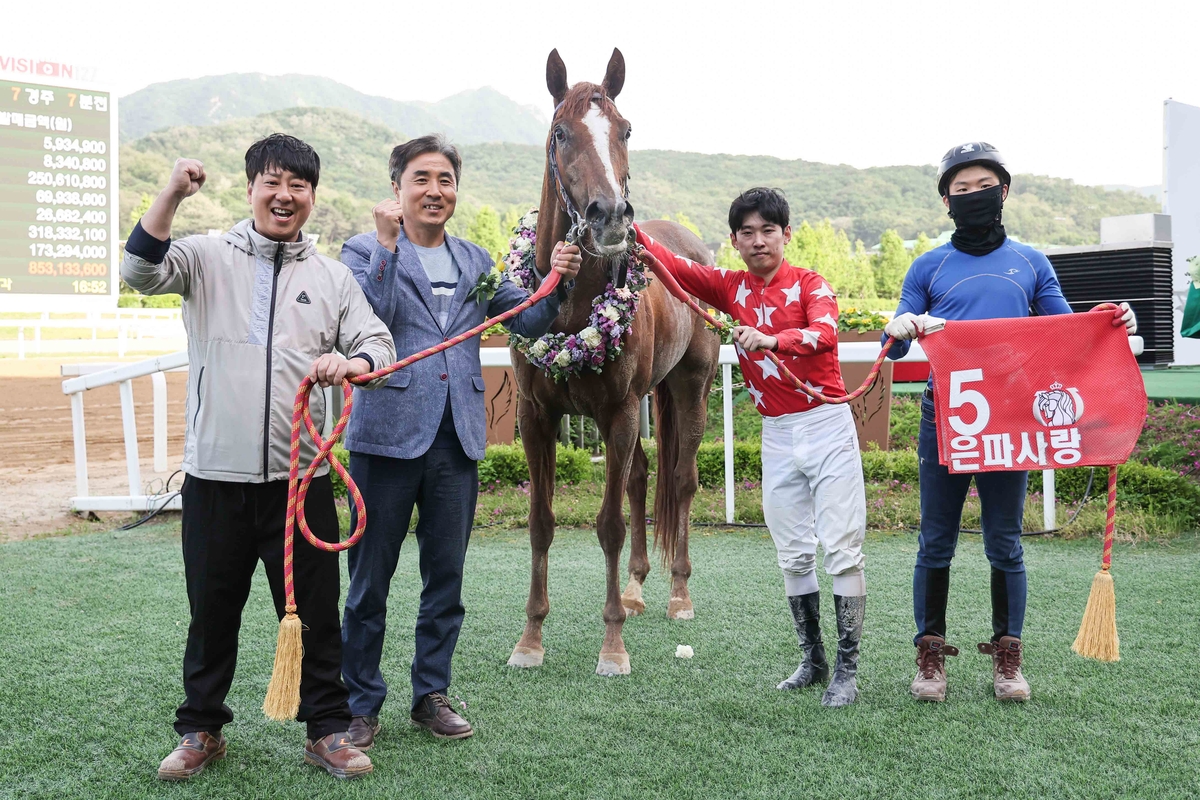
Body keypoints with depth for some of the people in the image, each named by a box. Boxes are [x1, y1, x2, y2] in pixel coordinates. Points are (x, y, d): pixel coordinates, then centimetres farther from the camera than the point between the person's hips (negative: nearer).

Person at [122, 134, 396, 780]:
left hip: (301, 474, 1)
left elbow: (379, 344, 3)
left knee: (315, 609, 7)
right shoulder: (208, 257, 5)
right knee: (212, 610, 12)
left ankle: (327, 730, 22)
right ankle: (201, 730, 30)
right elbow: (141, 273, -11)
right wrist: (172, 196, -21)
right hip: (215, 473, 0)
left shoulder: (332, 276, 9)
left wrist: (351, 362, -20)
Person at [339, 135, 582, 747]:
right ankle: (361, 703, 19)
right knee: (370, 581, 5)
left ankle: (431, 694, 26)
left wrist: (556, 284, -9)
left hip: (457, 439, 4)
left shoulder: (475, 261, 15)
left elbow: (526, 322, 10)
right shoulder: (366, 250, 0)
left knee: (446, 580, 12)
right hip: (388, 436, -4)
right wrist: (388, 246, -22)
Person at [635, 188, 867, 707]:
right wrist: (630, 229, -21)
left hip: (827, 426, -4)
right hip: (776, 434, 4)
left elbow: (826, 334, -23)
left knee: (842, 550, -4)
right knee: (793, 556, 10)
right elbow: (672, 266, -5)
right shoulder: (729, 288, 8)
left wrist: (772, 339, -41)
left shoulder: (809, 283, -4)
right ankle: (812, 660, 22)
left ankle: (847, 670, 3)